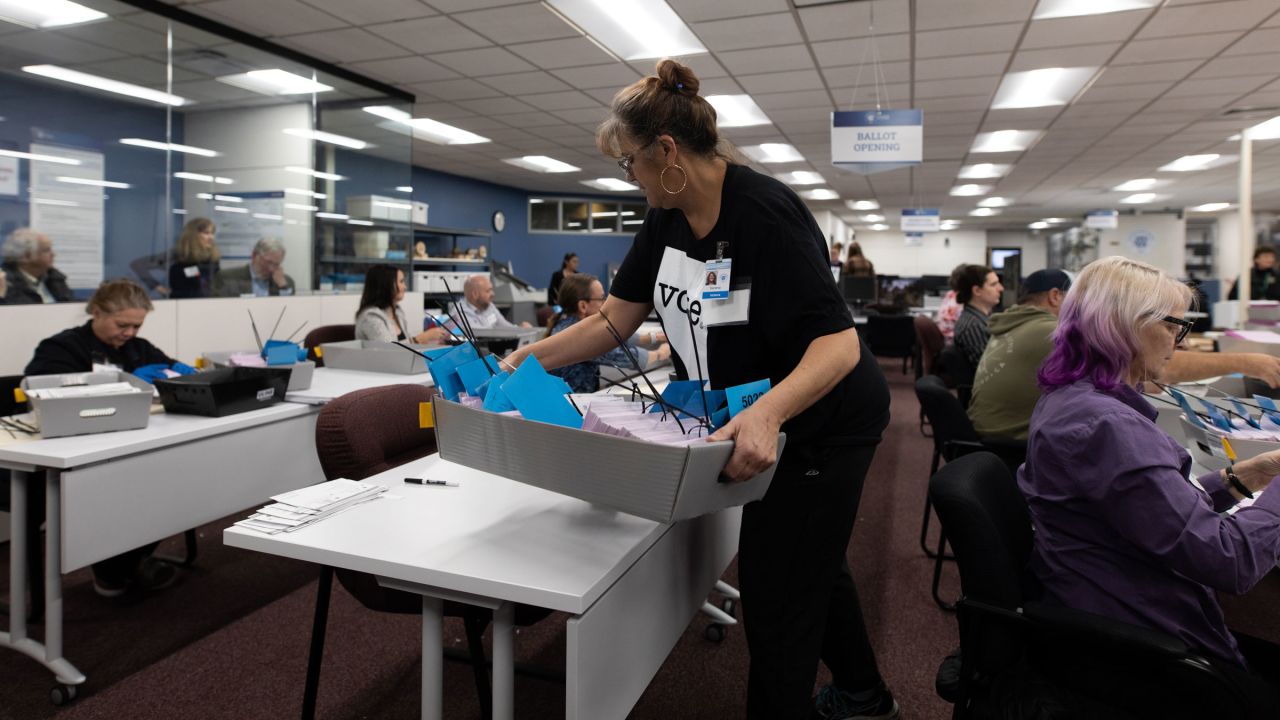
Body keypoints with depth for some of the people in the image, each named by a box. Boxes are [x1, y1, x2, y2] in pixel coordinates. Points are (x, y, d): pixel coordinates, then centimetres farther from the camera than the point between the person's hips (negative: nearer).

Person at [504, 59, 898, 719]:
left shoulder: (764, 213, -28)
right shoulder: (668, 218, -3)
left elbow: (839, 343, -33)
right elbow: (613, 320, -1)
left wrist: (767, 412, -49)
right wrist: (527, 358, -10)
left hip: (823, 422, -9)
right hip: (757, 421, 9)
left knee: (777, 590, -2)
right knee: (810, 563, 25)